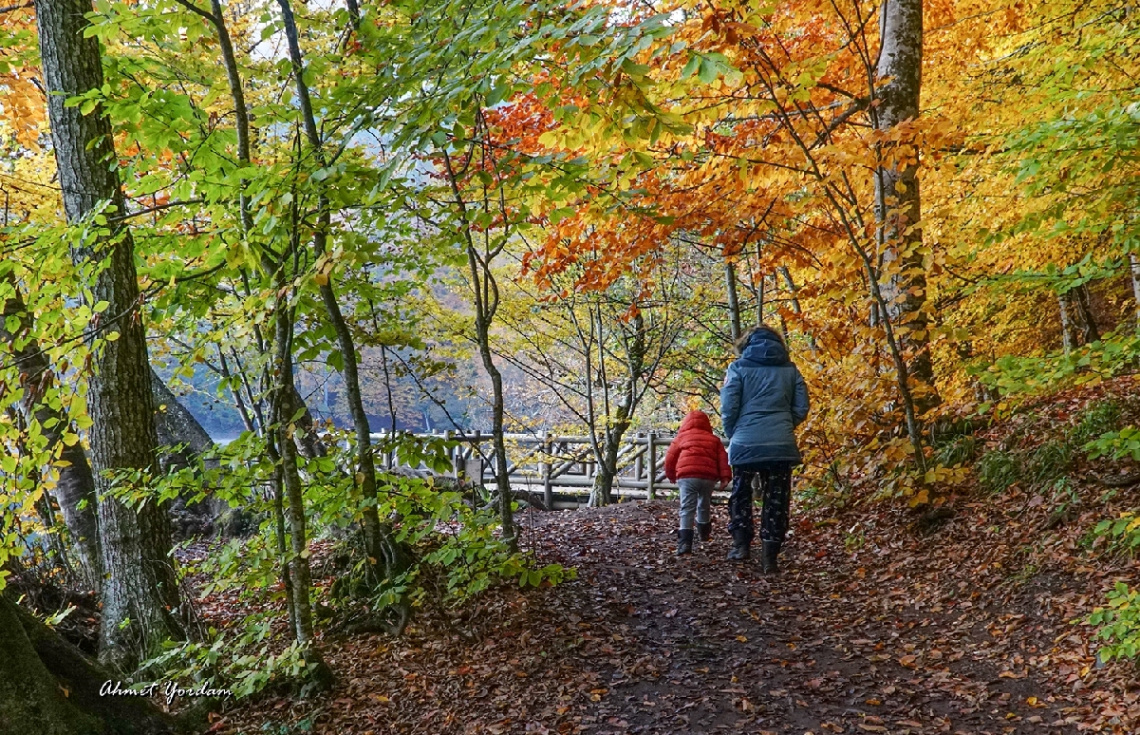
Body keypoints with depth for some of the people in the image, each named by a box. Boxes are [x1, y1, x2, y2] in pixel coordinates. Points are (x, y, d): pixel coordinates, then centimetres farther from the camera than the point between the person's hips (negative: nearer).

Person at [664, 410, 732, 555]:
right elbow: (722, 459, 8)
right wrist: (725, 476, 3)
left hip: (687, 476, -3)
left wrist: (671, 475, 26)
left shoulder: (682, 436, 15)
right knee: (704, 506, 23)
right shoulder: (714, 439, 20)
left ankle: (685, 542, -20)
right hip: (709, 477, 3)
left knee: (687, 509, -6)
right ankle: (704, 533, 42)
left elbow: (670, 457, 12)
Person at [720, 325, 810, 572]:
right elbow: (801, 409, 5)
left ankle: (741, 543, 9)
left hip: (746, 443, -2)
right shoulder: (790, 369, 9)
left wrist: (733, 435, 12)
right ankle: (770, 556, 6)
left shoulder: (739, 367, 1)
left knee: (740, 494, 19)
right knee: (776, 500, 9)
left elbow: (728, 408, -5)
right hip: (781, 445, 2)